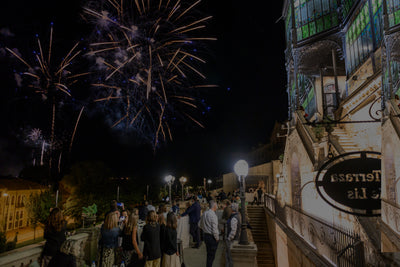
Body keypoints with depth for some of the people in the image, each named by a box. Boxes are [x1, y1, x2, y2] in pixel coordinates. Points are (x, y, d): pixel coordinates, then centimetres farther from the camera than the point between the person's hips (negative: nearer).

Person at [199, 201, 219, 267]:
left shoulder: (204, 213, 5)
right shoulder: (213, 215, -20)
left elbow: (201, 225, 16)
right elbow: (214, 228, -20)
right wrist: (217, 238, -9)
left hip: (206, 236, 8)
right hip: (212, 237, -8)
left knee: (209, 254, 19)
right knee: (211, 255, 2)